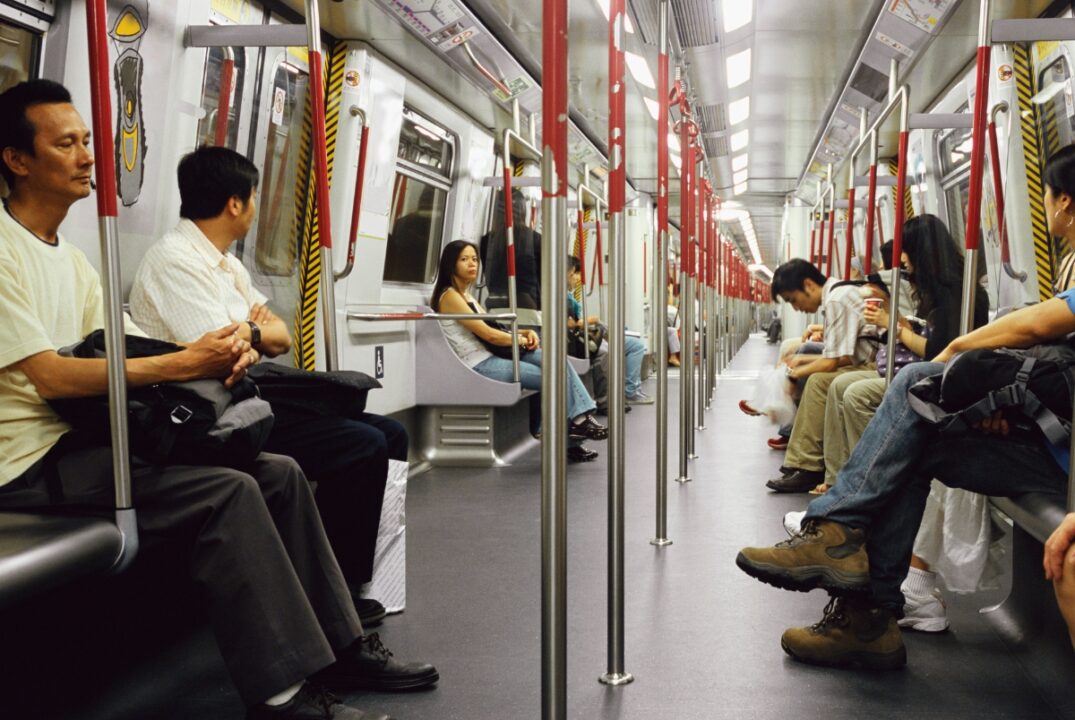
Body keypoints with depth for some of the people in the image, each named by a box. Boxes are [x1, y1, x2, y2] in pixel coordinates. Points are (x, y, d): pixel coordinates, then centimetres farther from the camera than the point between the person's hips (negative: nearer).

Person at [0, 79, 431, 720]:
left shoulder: (71, 259, 18)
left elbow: (112, 355, 11)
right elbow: (51, 378, -20)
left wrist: (220, 355, -10)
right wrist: (182, 363, -22)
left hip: (88, 437, 9)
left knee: (278, 473, -3)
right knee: (226, 492, -27)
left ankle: (337, 647, 5)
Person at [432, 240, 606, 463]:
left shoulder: (466, 295, 20)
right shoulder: (449, 296, -10)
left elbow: (492, 327, 18)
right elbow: (488, 334, -15)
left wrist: (526, 332, 1)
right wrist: (523, 341, -2)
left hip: (490, 357, 9)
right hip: (478, 366, -9)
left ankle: (581, 417, -17)